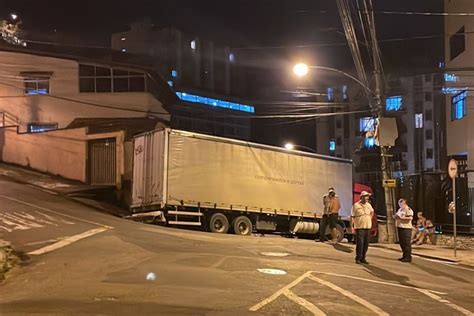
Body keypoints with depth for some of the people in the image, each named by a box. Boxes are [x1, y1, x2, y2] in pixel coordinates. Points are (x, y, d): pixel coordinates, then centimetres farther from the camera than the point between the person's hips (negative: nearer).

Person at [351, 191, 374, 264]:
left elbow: (372, 212, 32)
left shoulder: (368, 205, 11)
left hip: (367, 226, 6)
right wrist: (352, 226, -9)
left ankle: (363, 258, 15)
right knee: (360, 243, -10)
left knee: (366, 243, 6)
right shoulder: (356, 205, -5)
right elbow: (352, 216, -5)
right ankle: (358, 258, -2)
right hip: (359, 227, -6)